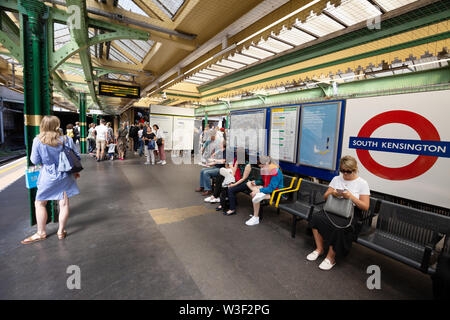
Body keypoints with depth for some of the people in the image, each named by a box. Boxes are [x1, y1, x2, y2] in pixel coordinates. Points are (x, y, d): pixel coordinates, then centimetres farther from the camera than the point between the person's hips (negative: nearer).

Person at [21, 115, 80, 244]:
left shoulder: (38, 141, -11)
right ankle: (61, 231, 20)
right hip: (65, 176, 2)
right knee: (64, 204, 9)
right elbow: (77, 157, -1)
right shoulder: (67, 140, -7)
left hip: (48, 177, -2)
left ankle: (41, 233, 24)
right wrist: (75, 171, 14)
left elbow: (35, 161, -3)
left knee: (40, 204, 16)